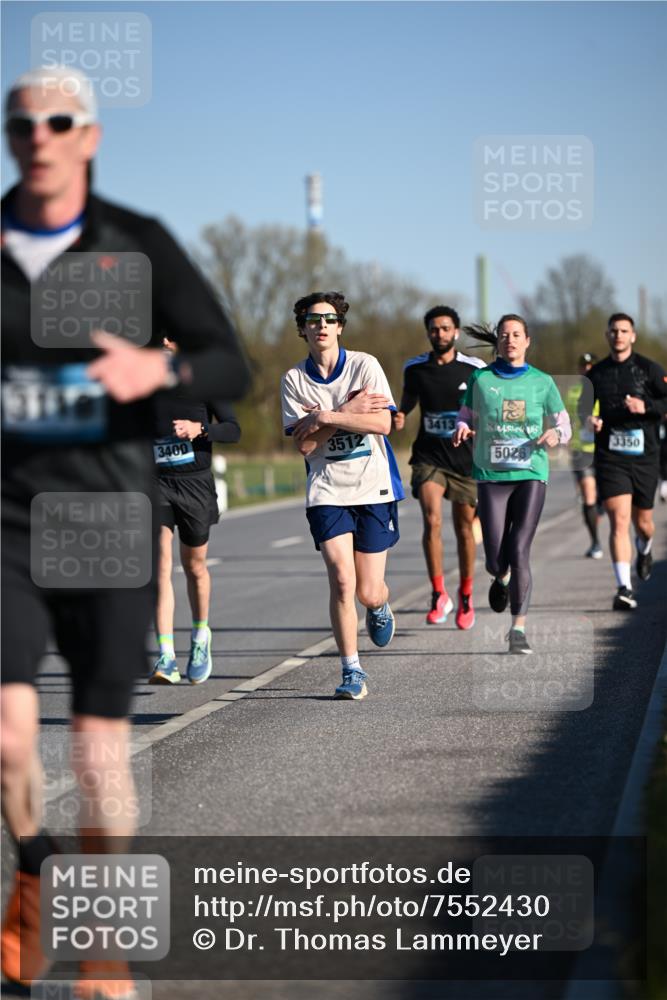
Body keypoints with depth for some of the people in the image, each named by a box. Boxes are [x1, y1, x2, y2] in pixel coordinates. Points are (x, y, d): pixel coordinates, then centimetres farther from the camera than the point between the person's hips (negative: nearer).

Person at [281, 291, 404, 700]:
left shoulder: (364, 365, -4)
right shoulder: (294, 379, 1)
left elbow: (382, 423, -14)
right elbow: (304, 444, -4)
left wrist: (326, 416, -16)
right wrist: (349, 411, -12)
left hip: (374, 486, -1)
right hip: (327, 490, 1)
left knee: (369, 592, 1)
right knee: (341, 579, -16)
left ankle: (380, 607, 40)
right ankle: (352, 672, -4)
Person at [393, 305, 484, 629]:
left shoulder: (475, 369, -3)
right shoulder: (414, 368, 2)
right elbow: (407, 404, 15)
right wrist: (398, 418, -5)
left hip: (466, 459, 0)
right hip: (428, 457, 0)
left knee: (464, 529, 9)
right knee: (432, 520, -19)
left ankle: (465, 597, 27)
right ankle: (438, 594, -10)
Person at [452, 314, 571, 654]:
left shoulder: (542, 383, 4)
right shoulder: (480, 379, 4)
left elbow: (563, 426, 10)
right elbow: (466, 416, 13)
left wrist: (555, 435, -13)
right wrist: (462, 430, -10)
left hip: (531, 475, -1)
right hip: (491, 474, 1)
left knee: (519, 553, -12)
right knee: (495, 559, -3)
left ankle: (518, 629, -3)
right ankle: (501, 579, 36)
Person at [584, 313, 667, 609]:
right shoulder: (596, 373, 8)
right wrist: (589, 418, 1)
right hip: (610, 457, 0)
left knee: (642, 522, 13)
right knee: (619, 521, -15)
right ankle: (624, 588, -18)